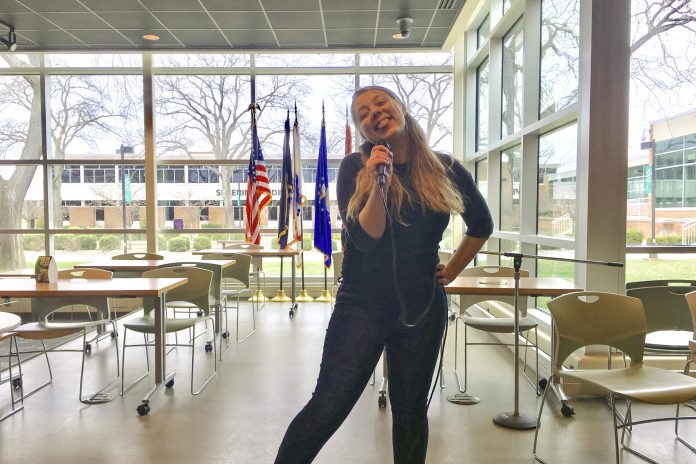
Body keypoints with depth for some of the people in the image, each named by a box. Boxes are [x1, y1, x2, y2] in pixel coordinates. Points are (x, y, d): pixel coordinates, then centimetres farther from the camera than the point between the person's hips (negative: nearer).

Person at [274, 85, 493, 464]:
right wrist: (379, 183, -25)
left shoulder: (445, 169, 0)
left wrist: (450, 272, 10)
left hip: (423, 307, 2)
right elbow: (364, 238, -13)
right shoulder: (355, 167, -4)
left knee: (410, 409, 14)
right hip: (363, 305, -2)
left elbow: (481, 225, 15)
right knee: (328, 407, -3)